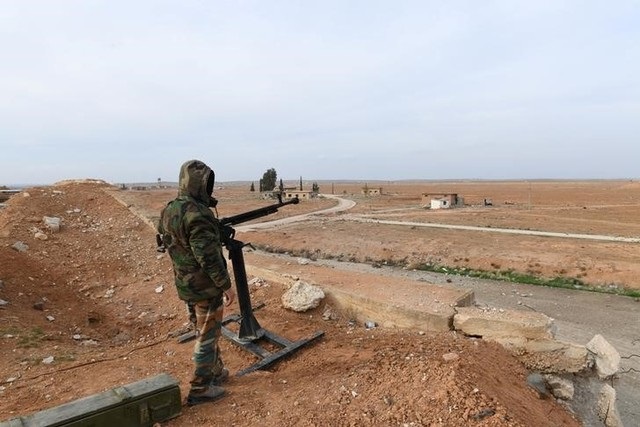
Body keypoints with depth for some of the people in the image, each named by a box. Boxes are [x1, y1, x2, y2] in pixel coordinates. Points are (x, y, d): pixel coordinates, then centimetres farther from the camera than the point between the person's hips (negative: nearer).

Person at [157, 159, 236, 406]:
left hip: (185, 284, 9)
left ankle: (215, 371, 39)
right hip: (205, 286, -9)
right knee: (208, 336, 6)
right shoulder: (197, 214, -26)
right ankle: (200, 389, 19)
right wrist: (226, 285, -17)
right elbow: (208, 257, -26)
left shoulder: (169, 210, 3)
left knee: (203, 331, 22)